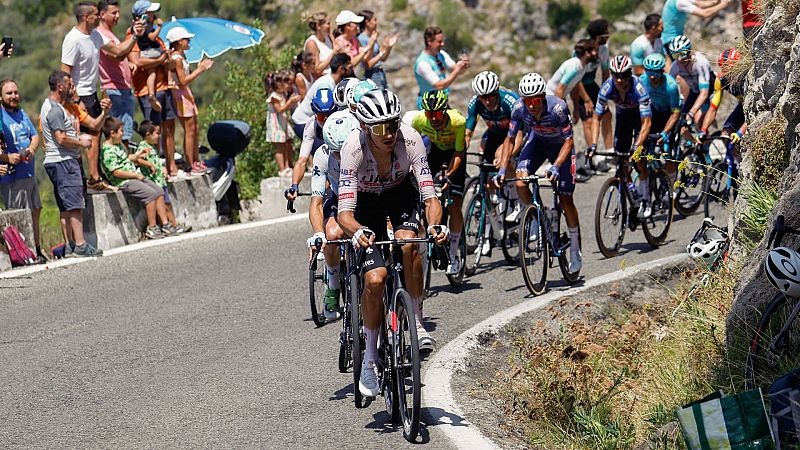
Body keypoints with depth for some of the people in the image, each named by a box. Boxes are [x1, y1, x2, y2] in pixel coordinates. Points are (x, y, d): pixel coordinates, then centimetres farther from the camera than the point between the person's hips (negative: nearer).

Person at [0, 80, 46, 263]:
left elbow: (35, 136, 16)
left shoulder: (22, 114, 14)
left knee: (35, 211, 17)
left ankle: (37, 250, 30)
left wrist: (32, 149, -5)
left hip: (29, 173, 8)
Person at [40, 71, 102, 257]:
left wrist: (78, 138, 14)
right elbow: (61, 139, -21)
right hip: (63, 161, -11)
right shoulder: (55, 109, -14)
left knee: (65, 206, 9)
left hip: (64, 161, 11)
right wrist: (81, 143, -8)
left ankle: (69, 245, 9)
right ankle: (80, 245, -16)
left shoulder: (52, 107, 20)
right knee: (75, 204, -12)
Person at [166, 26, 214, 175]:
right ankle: (191, 165, -3)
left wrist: (200, 68, 7)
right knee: (189, 131, -7)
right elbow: (183, 80, -21)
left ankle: (197, 161, 17)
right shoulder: (176, 59, -18)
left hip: (187, 94, 10)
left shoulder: (182, 56, 13)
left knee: (194, 129, 12)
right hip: (181, 95, -10)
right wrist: (199, 70, -16)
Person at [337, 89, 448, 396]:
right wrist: (358, 231, -59)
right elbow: (345, 211, -38)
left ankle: (416, 321, -14)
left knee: (407, 242, -33)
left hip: (401, 195, 1)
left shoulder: (410, 139, -31)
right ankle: (370, 357, 0)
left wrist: (435, 224, -52)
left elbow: (429, 195, -31)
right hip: (366, 204, -1)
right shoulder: (354, 147, -35)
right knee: (375, 279, -18)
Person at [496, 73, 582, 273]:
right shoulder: (519, 109, -26)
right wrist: (502, 169, -23)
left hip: (561, 145, -3)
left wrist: (556, 166, -43)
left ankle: (575, 249, 12)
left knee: (565, 199, -4)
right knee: (520, 180, -24)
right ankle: (534, 220, 2)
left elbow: (568, 141, -29)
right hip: (537, 141, 3)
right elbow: (510, 139, -13)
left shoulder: (557, 107, -36)